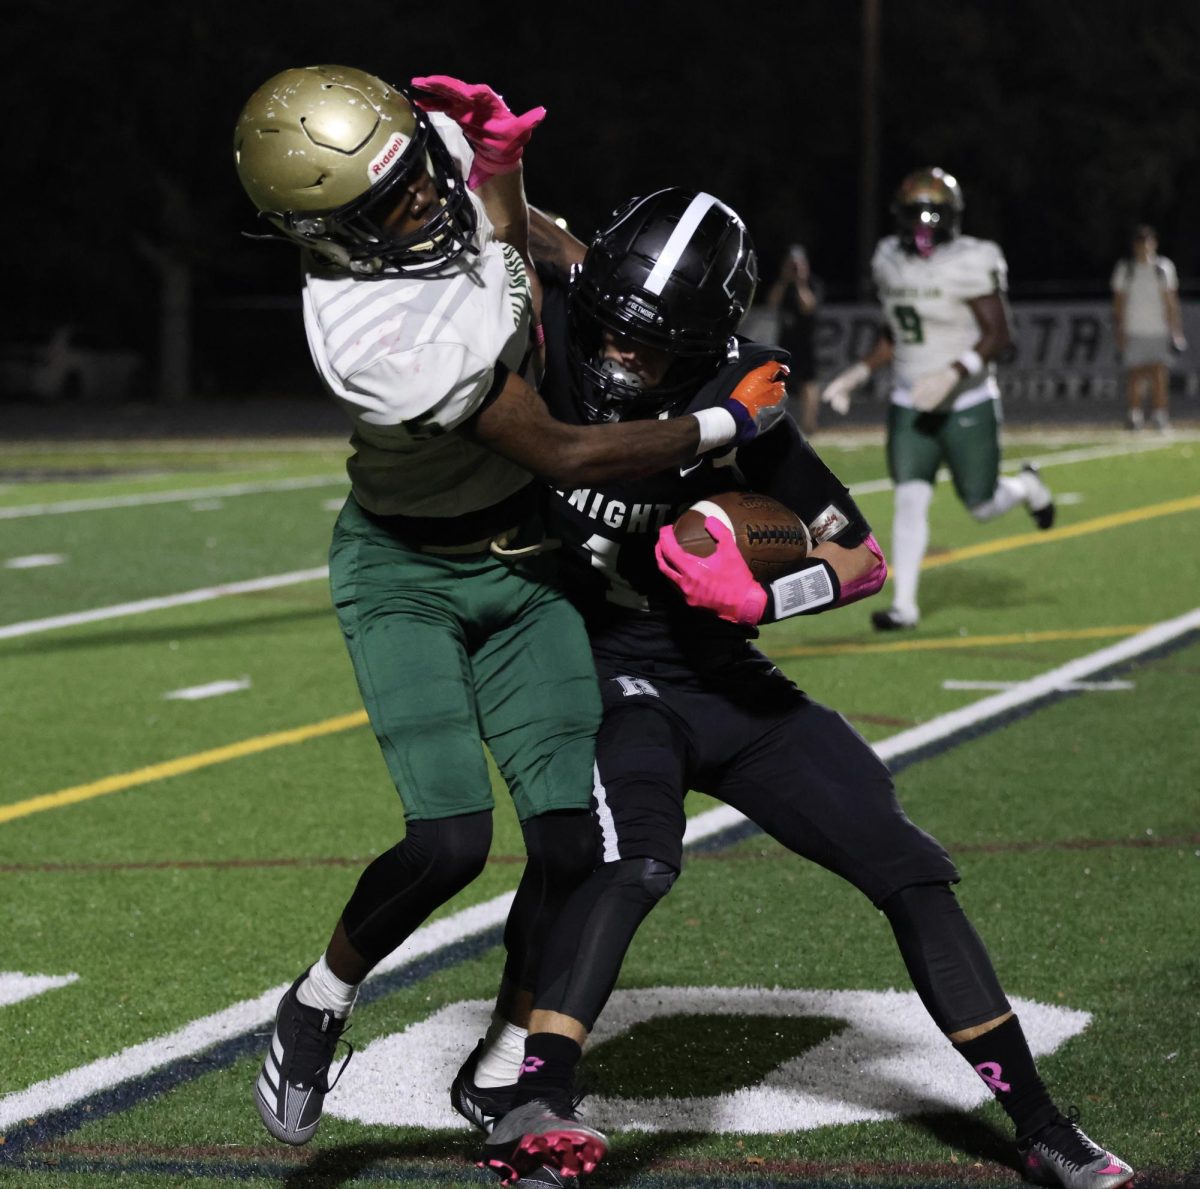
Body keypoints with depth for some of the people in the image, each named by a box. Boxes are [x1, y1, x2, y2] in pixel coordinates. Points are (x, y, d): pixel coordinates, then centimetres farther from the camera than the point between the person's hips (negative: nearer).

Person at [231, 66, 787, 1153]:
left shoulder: (442, 157, -13)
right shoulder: (372, 339, -34)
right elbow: (566, 456, -25)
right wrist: (727, 425, -16)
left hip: (522, 570, 6)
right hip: (408, 575, -6)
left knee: (571, 838, -4)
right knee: (450, 838, -20)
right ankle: (318, 1008, 9)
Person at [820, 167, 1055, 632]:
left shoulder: (970, 265, -16)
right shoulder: (892, 262, 4)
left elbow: (998, 335, -18)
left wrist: (953, 372, -30)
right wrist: (858, 374, 8)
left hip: (967, 406, -4)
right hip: (910, 407, 4)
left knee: (982, 505, 6)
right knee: (910, 498, -8)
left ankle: (1026, 486, 40)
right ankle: (904, 603, -6)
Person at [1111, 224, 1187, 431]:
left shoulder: (1163, 267, 8)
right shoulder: (1125, 268, 6)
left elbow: (1171, 302, 11)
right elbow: (1119, 303, 6)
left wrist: (1176, 332, 5)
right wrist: (1119, 334, 0)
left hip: (1158, 331, 0)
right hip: (1133, 333, 0)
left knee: (1159, 374, -10)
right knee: (1134, 375, -2)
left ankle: (1161, 418, -6)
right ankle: (1134, 417, 7)